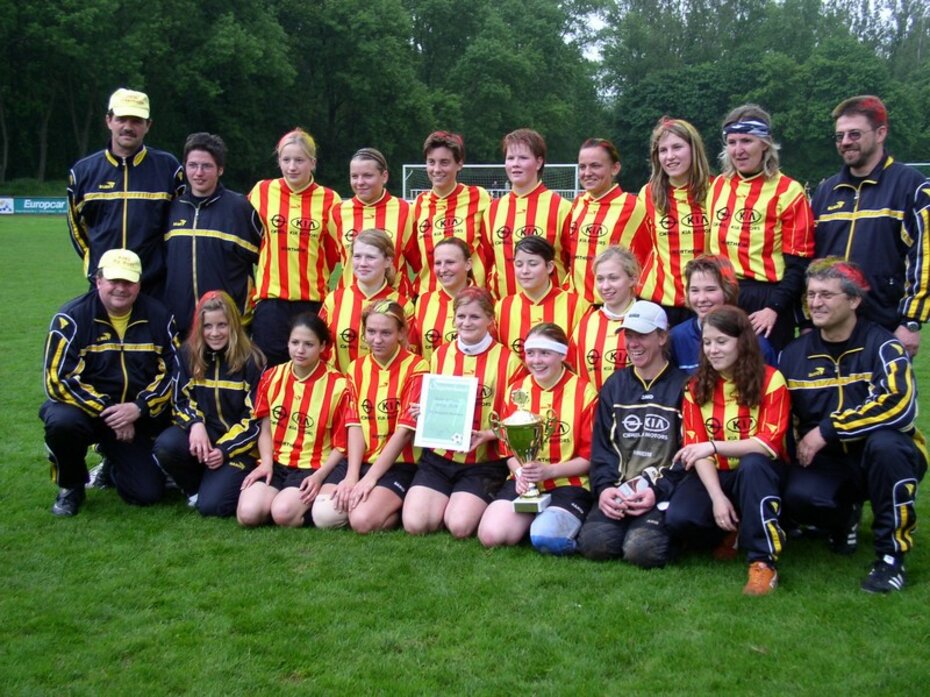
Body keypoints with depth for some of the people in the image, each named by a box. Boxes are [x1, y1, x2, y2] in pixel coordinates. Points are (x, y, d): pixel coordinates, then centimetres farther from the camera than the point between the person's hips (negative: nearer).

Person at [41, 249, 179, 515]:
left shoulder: (157, 316, -4)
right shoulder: (73, 317, -13)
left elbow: (172, 371, -2)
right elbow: (59, 380, -18)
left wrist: (138, 408, -18)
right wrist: (108, 411, -23)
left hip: (137, 418, 3)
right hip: (83, 409, -2)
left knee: (148, 493, -6)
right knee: (62, 422, -38)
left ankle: (114, 459, 31)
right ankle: (70, 487, -5)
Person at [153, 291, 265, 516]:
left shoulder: (251, 361, -7)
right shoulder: (188, 354, 2)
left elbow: (254, 418, -7)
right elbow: (181, 400, 5)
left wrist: (224, 449, -17)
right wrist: (195, 423, -18)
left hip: (238, 443, -3)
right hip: (202, 434, 3)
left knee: (211, 505, -22)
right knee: (165, 445, -31)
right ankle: (195, 488, 1)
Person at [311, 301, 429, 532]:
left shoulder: (415, 368, -6)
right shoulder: (356, 368, 11)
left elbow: (405, 430, -11)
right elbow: (355, 425, 2)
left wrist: (370, 478, -15)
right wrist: (352, 476, -13)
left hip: (399, 464, -5)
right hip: (360, 461, 5)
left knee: (362, 520, -25)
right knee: (323, 515, -16)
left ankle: (398, 509, 4)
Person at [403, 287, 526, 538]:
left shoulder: (507, 361, -4)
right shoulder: (440, 355, 9)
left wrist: (487, 435, -19)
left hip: (484, 463, -3)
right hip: (437, 458, 4)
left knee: (459, 526, -21)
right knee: (414, 524, -14)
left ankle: (474, 505, 12)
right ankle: (447, 501, 16)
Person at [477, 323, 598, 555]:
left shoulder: (583, 392, -5)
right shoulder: (516, 391, 8)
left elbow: (590, 456, -4)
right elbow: (508, 448, 11)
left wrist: (549, 471, -17)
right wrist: (520, 472, -11)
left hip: (569, 484, -4)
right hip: (524, 481, 4)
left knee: (546, 539, -31)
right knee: (491, 535, -21)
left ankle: (567, 520, 4)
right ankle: (534, 517, 8)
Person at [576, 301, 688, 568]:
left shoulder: (682, 387, 4)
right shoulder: (615, 385, 17)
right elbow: (601, 446, 12)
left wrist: (659, 491, -15)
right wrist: (604, 487, -6)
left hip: (664, 493, -3)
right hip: (617, 491, 3)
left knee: (643, 549, -28)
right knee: (594, 542, -24)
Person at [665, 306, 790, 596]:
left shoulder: (770, 380, -10)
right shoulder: (698, 387, 1)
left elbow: (770, 443, -19)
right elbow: (697, 450, -5)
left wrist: (714, 446, -29)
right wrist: (717, 497, -21)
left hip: (758, 473, -3)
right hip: (715, 475, 3)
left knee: (753, 463, -39)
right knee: (678, 518, -26)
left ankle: (763, 561, -30)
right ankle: (730, 532, 8)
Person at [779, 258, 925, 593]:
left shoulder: (881, 345, -10)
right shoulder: (794, 354, 4)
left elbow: (900, 405, -26)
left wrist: (827, 430, -25)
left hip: (884, 456, -2)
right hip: (825, 463, 3)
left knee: (884, 443, -37)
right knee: (798, 497, -29)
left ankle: (891, 554, -18)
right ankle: (845, 516, 9)